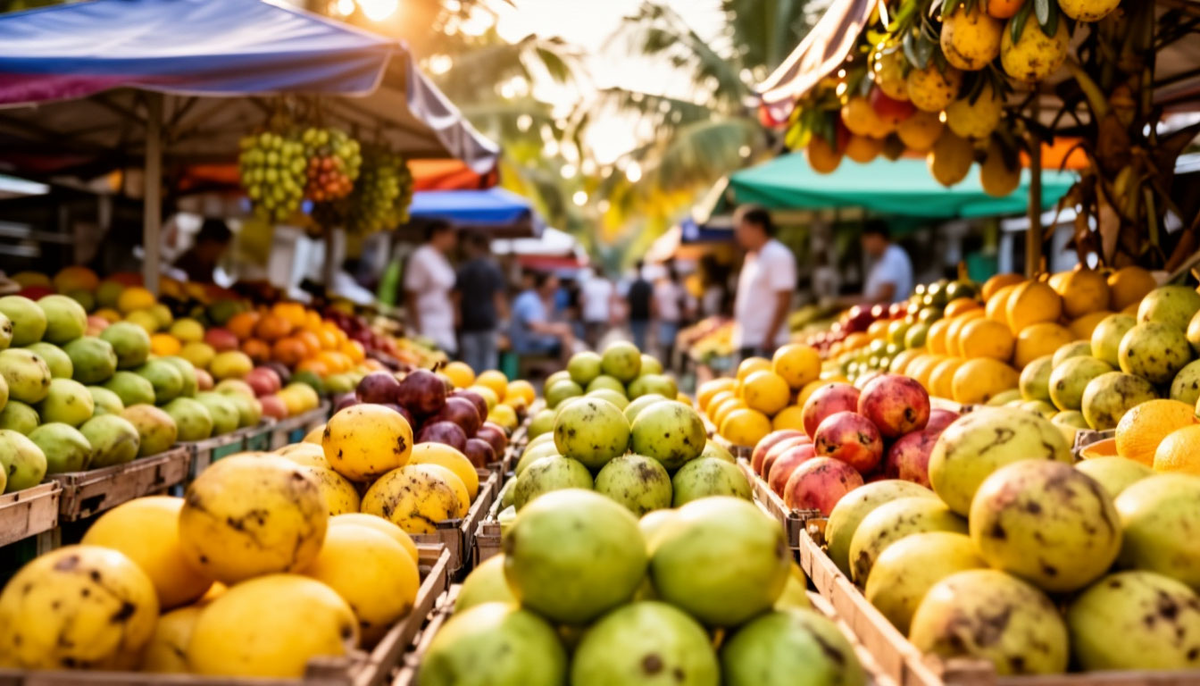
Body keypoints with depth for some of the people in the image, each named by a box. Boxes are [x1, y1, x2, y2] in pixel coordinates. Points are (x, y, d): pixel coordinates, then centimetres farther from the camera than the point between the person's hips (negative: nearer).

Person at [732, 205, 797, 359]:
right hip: (747, 342, 9)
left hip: (765, 342, -9)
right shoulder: (752, 257, 18)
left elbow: (784, 301, -15)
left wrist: (769, 338, -19)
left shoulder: (777, 256, -9)